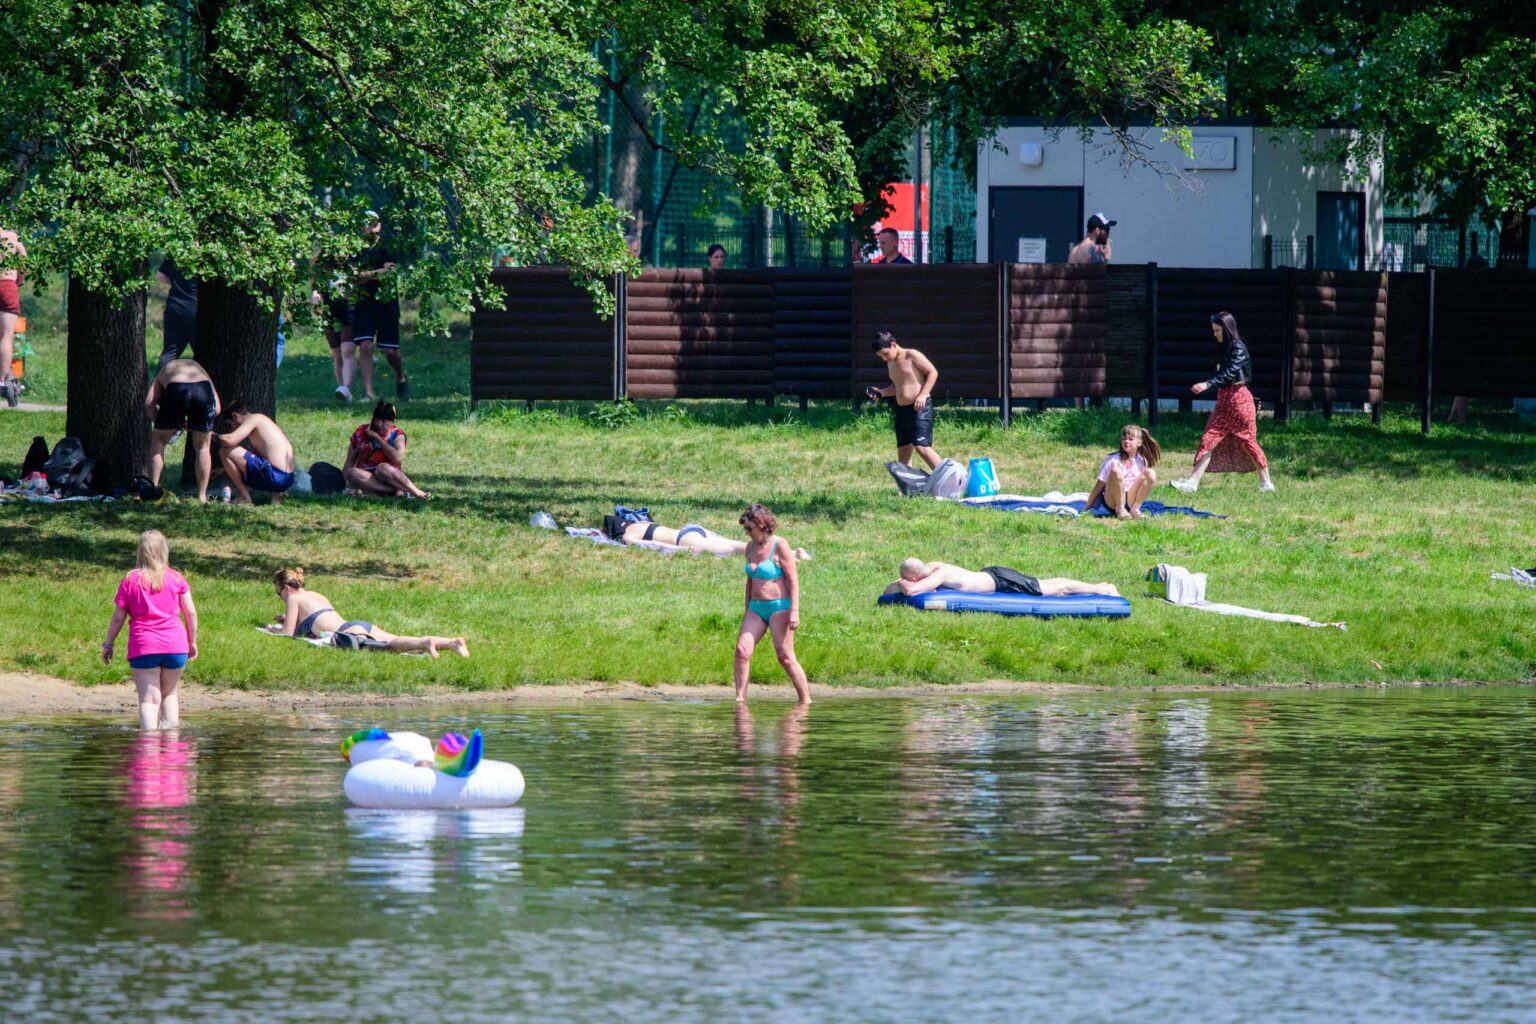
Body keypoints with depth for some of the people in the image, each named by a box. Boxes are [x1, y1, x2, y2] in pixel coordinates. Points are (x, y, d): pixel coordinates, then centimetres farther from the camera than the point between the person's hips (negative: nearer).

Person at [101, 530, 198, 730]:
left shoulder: (130, 581, 1)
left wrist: (108, 644, 12)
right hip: (175, 646, 2)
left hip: (143, 646, -2)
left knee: (149, 698, -4)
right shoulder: (176, 579, 5)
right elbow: (190, 612, 5)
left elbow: (118, 617, 2)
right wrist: (192, 642, 17)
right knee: (169, 693, 19)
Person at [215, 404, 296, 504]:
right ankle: (276, 494, 15)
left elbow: (230, 440, -17)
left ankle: (244, 498, -2)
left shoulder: (253, 419, -3)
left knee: (225, 451, -6)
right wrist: (225, 470, 35)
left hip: (274, 476, -10)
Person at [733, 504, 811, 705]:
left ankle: (806, 701, 0)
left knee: (786, 657, -8)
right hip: (757, 607, 7)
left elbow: (793, 579, -11)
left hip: (779, 606, -7)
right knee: (742, 650, -9)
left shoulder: (779, 546, -9)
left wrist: (794, 611, -18)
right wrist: (747, 610, 23)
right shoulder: (751, 548, 13)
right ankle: (740, 698, -8)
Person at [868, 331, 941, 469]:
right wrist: (880, 393, 7)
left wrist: (923, 394, -19)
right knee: (903, 451, 9)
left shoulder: (911, 356, -9)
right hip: (901, 410, 9)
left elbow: (933, 372, -10)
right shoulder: (890, 364, 15)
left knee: (922, 447, -20)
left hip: (919, 408, -9)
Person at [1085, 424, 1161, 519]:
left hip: (1131, 500, 3)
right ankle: (1119, 509, -19)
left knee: (1150, 473, -16)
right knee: (1116, 471, -33)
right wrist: (1086, 508, -5)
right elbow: (1099, 485, -5)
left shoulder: (1141, 461, 4)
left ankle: (1135, 509, -14)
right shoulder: (1113, 460, -6)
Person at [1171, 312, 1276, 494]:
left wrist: (1208, 384, -32)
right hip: (1224, 400, 8)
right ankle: (1193, 482, -4)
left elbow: (1230, 373, -24)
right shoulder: (1225, 348, 13)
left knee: (1248, 441, 0)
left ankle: (1266, 483, 11)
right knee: (1208, 439, 0)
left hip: (1239, 399, -8)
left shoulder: (1238, 348, -13)